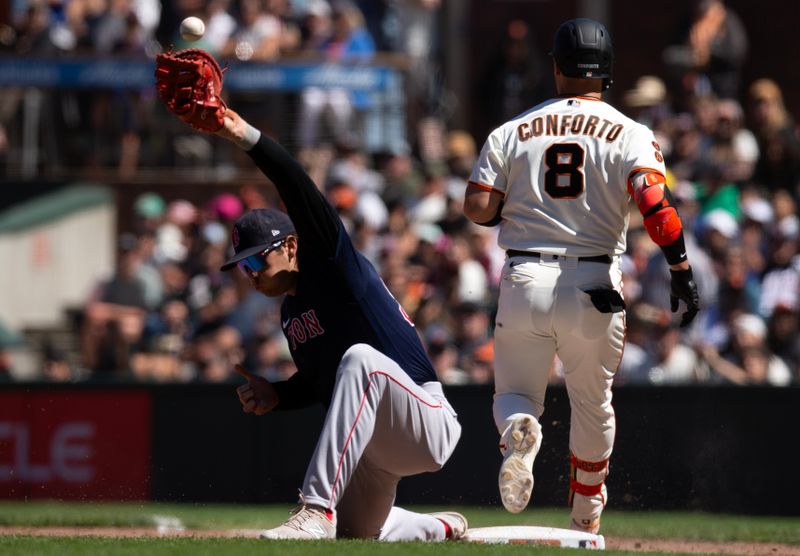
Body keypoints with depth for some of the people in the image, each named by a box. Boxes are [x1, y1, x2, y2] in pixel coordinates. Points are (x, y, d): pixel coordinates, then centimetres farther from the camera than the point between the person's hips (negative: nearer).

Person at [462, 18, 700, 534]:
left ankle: (519, 433, -23)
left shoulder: (512, 133, 5)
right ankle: (586, 517, 29)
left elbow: (477, 208, -1)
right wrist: (682, 270, -16)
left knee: (516, 393, 14)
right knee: (593, 405, 19)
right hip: (595, 287, 0)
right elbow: (655, 203, -16)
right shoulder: (630, 134, 0)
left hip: (524, 281, 0)